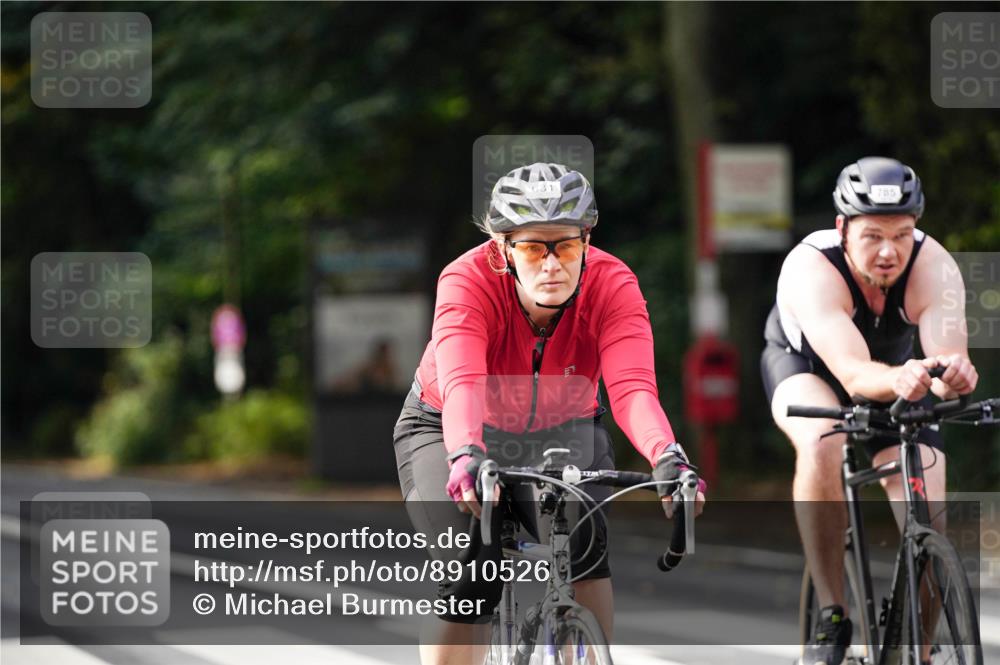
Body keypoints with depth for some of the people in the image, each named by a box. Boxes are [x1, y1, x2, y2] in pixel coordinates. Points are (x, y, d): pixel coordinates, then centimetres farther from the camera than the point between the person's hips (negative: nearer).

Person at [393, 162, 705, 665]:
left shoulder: (613, 285, -27)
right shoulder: (467, 282, -32)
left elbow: (632, 387, -41)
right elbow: (462, 383, -48)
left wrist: (668, 458, -60)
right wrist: (466, 457, -68)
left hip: (564, 432, 2)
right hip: (448, 430, -1)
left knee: (587, 537, -29)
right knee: (470, 577, -23)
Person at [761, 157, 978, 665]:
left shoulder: (934, 269, -31)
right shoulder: (811, 269, -38)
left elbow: (948, 359, -43)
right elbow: (853, 373, -50)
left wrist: (954, 375, -67)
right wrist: (897, 379, -72)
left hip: (896, 373, 3)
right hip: (802, 363, -3)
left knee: (928, 525, -12)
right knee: (823, 444, -37)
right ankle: (831, 615, -25)